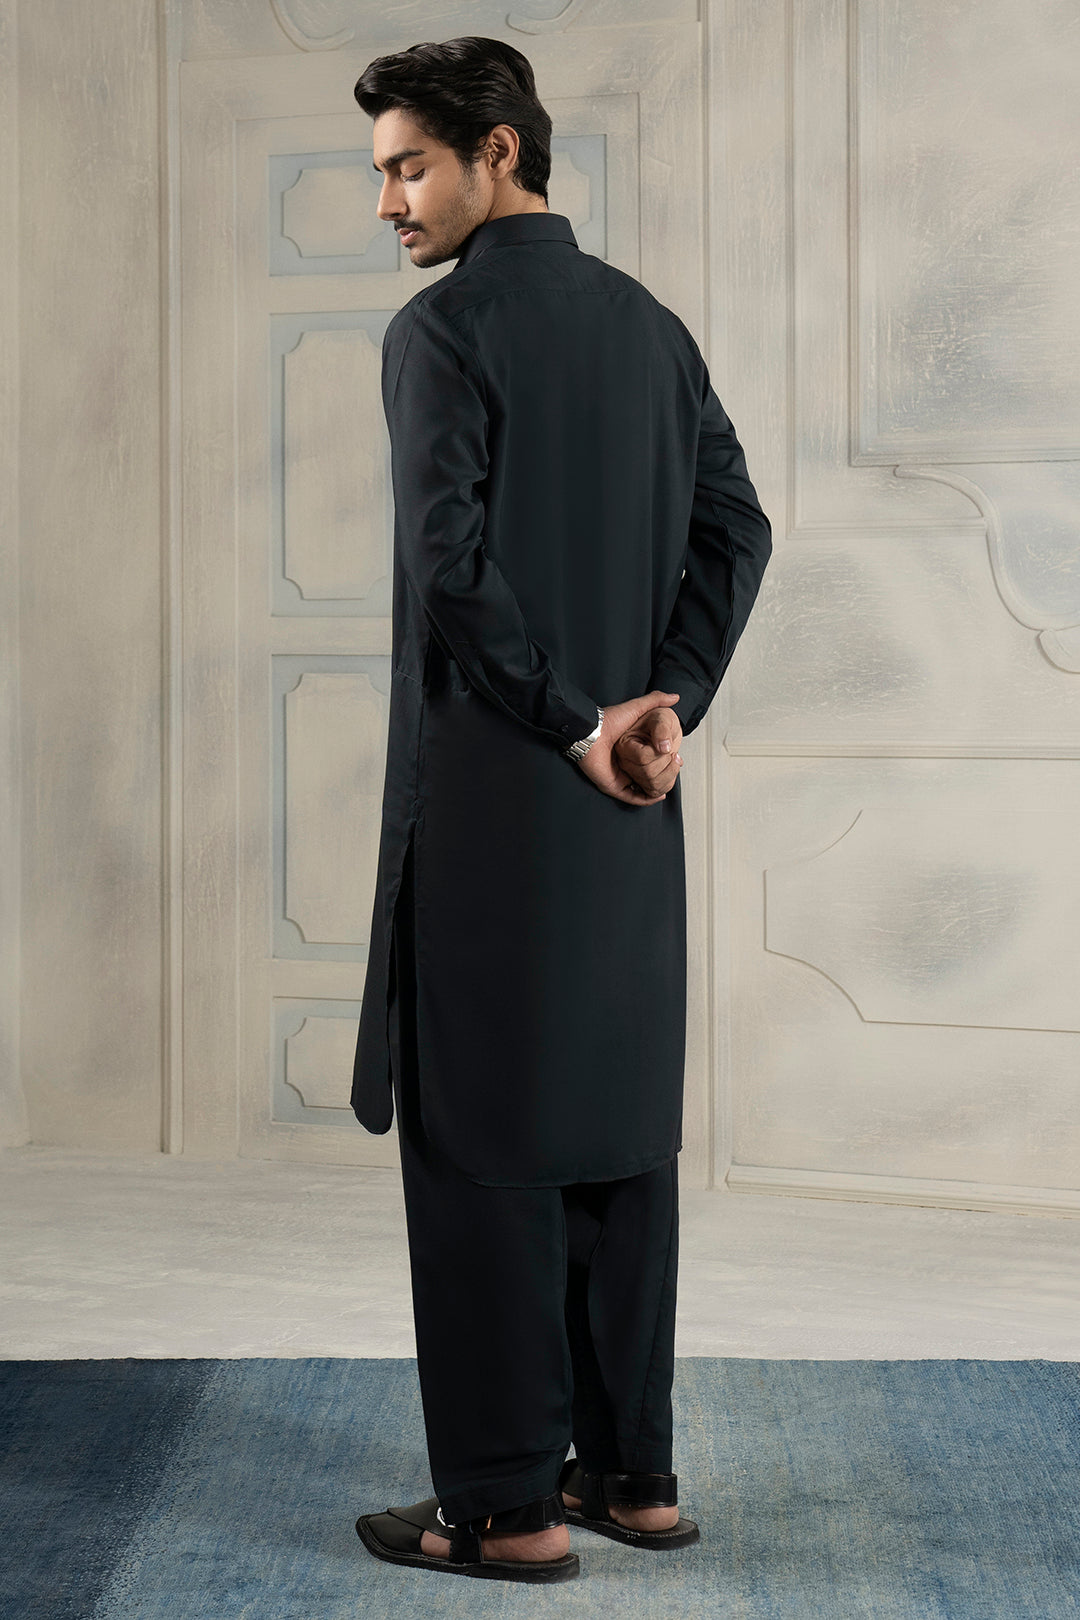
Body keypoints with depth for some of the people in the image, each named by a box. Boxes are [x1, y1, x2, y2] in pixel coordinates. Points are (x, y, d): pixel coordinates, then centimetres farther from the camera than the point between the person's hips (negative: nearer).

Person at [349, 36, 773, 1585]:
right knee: (623, 1132, 12)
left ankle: (507, 1503, 6)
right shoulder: (651, 324, 12)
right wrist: (662, 706, -1)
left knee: (483, 1145, 0)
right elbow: (737, 527, 7)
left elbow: (451, 570, -19)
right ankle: (631, 1470, 21)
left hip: (486, 795, -7)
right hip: (628, 817, 7)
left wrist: (578, 730, -10)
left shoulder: (442, 330, -10)